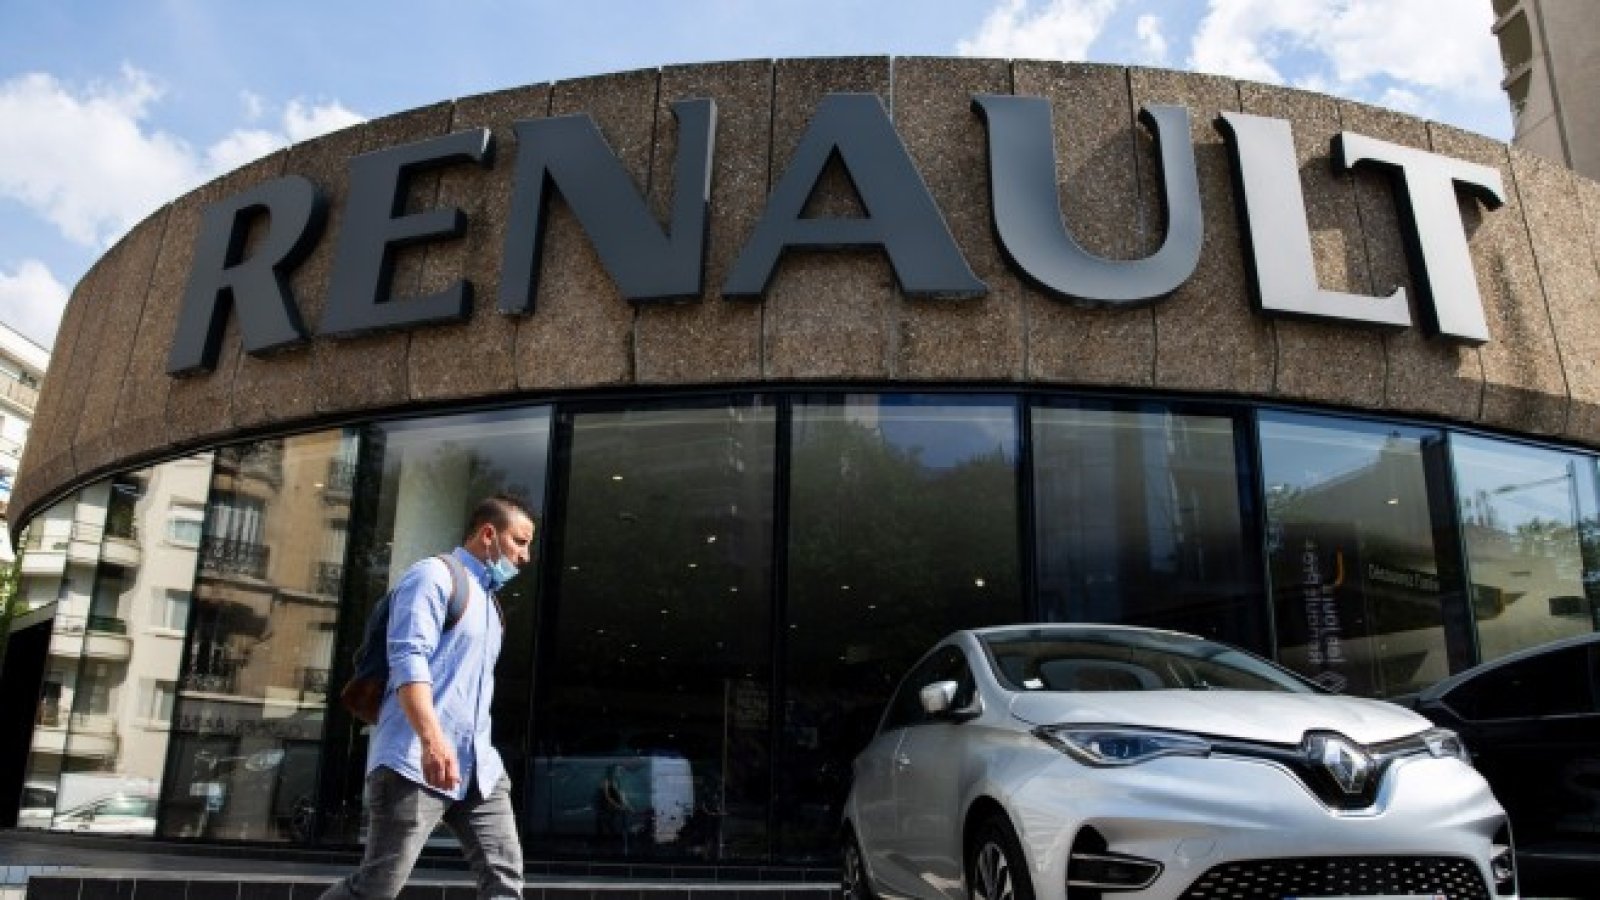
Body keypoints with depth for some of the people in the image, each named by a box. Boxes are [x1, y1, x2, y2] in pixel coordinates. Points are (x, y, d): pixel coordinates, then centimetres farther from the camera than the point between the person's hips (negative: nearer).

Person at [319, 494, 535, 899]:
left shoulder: (490, 600, 24)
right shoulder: (434, 575, -4)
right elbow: (409, 659, -18)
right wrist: (432, 740, -30)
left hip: (479, 766, 9)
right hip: (417, 763, -8)